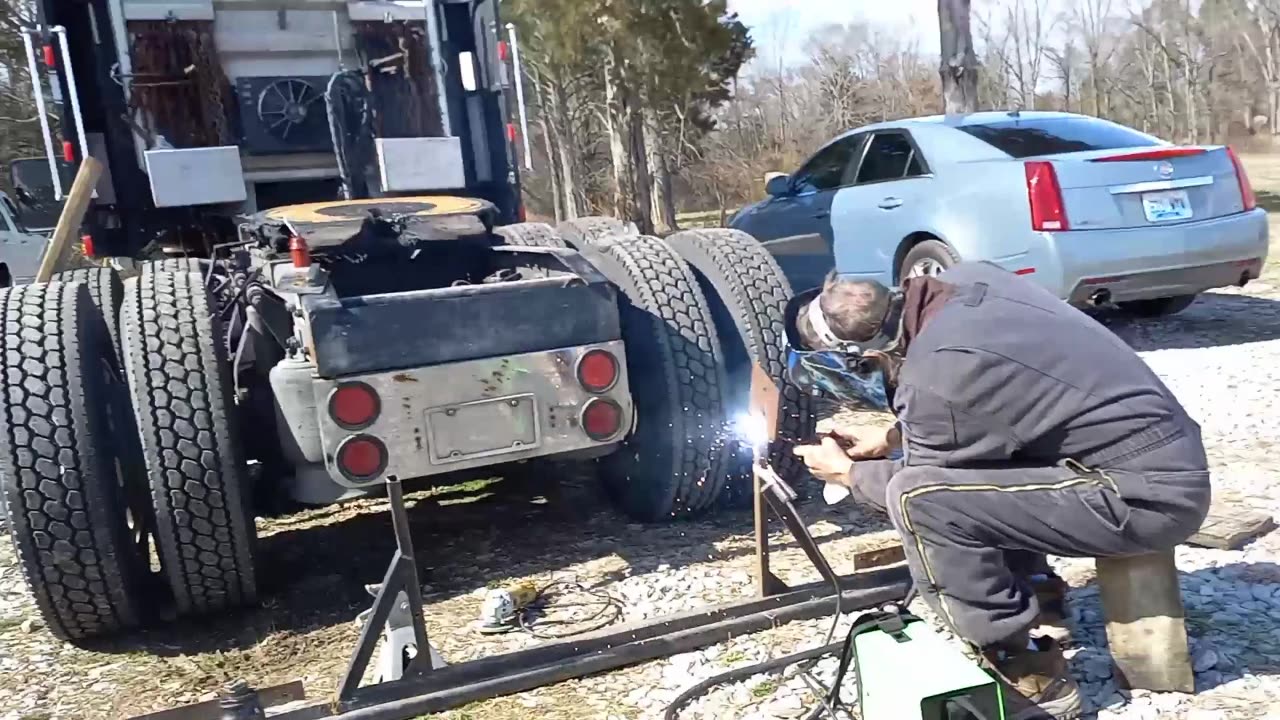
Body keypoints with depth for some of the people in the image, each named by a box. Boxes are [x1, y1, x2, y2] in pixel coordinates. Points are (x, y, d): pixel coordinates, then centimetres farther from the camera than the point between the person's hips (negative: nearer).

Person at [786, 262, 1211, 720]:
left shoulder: (933, 381, -23)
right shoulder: (965, 282, 0)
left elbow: (919, 494, -3)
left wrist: (846, 472, 12)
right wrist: (892, 439, 20)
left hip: (1151, 495, -9)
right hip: (1170, 454, 9)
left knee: (917, 497, -17)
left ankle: (1027, 674, -4)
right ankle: (1031, 587, 25)